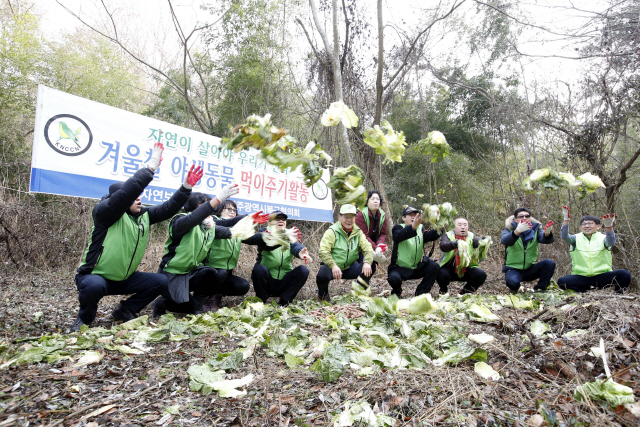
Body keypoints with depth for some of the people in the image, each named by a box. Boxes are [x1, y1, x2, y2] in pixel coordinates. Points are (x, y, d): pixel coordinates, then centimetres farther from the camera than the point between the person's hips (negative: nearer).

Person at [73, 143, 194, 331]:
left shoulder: (144, 215, 1)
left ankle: (125, 310, 14)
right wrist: (151, 167, -39)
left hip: (123, 278, 6)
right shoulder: (104, 212, -19)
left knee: (160, 281, -8)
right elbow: (126, 192, -36)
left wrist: (186, 187, -18)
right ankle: (85, 318, -2)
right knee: (95, 286, -38)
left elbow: (168, 208, -4)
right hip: (94, 276, -6)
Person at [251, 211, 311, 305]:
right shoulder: (265, 233, 1)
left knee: (303, 270, -20)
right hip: (267, 282, -2)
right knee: (259, 269, -31)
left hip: (284, 284, 2)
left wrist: (300, 252, -42)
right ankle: (261, 300, -7)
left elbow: (296, 245, -16)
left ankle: (285, 300, -9)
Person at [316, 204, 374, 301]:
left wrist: (367, 262, -25)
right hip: (331, 267, -4)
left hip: (349, 268, 4)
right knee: (322, 275, -35)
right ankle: (323, 295, 1)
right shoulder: (332, 231, -10)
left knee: (368, 268, -17)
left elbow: (367, 248, -4)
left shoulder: (358, 232, 5)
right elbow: (323, 251, -21)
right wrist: (333, 266, -37)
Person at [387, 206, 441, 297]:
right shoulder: (398, 228, -4)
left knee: (435, 267, -17)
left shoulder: (420, 228, 10)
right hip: (400, 268, -4)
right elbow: (398, 236, -30)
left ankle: (421, 292, 0)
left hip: (417, 268, 5)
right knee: (394, 278, -32)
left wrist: (437, 229, -36)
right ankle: (396, 292, 5)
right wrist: (413, 226, -49)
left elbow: (429, 236, -13)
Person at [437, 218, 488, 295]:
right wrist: (453, 244, -42)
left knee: (481, 275, -20)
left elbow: (478, 243, -14)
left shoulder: (471, 236, 8)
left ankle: (466, 291, 8)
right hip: (449, 268, -2)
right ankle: (443, 290, 7)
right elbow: (442, 246, -21)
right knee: (442, 275, -32)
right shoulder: (448, 235, 0)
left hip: (466, 270, 3)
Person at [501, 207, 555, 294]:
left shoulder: (536, 229, 3)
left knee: (550, 263, -23)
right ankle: (514, 289, 3)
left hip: (531, 269, 3)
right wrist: (517, 231, -51)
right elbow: (504, 240, -30)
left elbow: (545, 239, -19)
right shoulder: (509, 230, -6)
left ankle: (539, 290, -4)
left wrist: (547, 233, -44)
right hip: (513, 269, -3)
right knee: (513, 282, -34)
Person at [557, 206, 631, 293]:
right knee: (562, 282, -28)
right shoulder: (577, 239, 6)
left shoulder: (602, 238, 4)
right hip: (581, 276, 0)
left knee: (624, 275, -26)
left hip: (602, 276, 1)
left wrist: (608, 226, -39)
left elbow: (610, 242, -20)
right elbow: (564, 236, -16)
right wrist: (566, 220, -31)